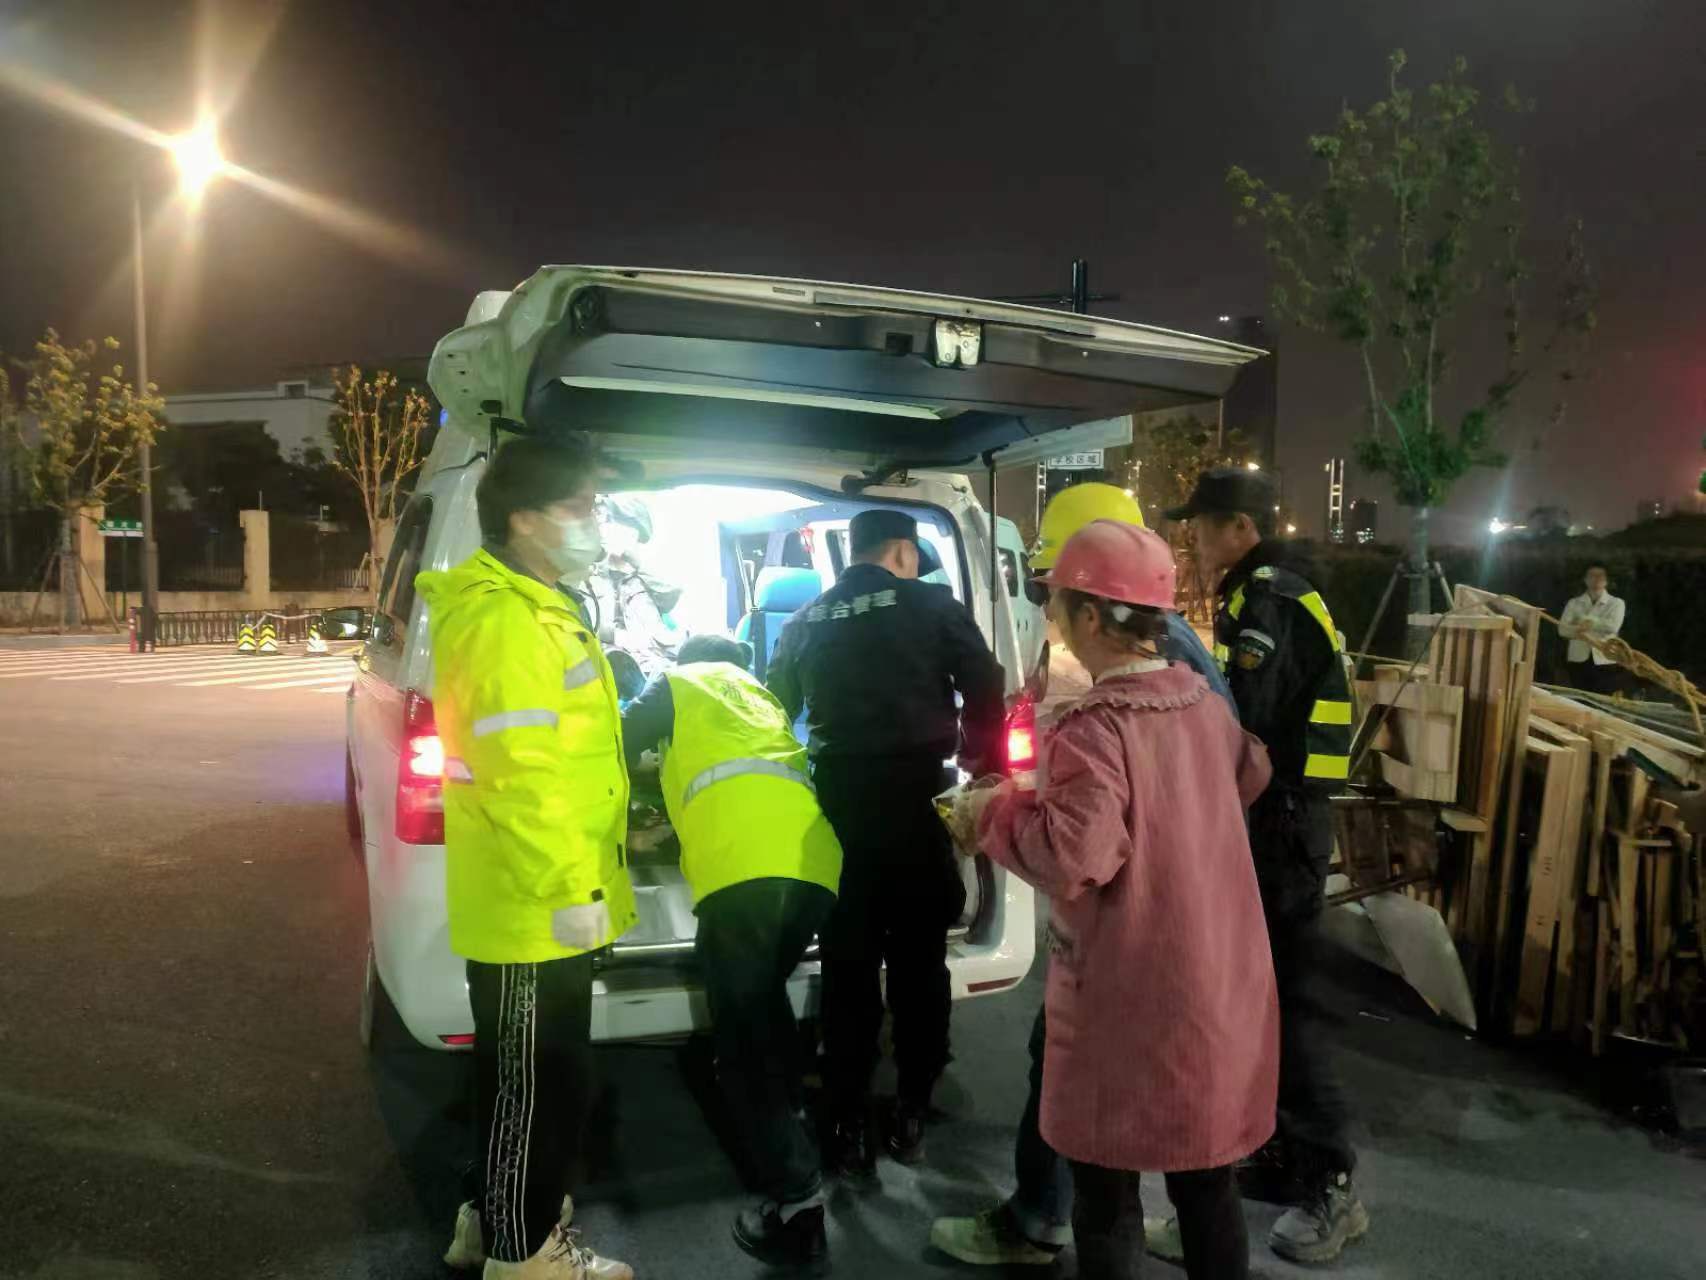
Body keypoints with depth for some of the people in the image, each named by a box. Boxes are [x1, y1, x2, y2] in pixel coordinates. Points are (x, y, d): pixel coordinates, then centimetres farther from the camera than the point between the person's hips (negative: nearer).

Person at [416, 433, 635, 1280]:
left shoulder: (537, 609, 14)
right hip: (533, 904, -10)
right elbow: (522, 775, -26)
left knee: (529, 1074, 22)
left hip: (540, 902, 10)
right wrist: (570, 890, -23)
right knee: (536, 1080, 5)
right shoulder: (504, 621, -20)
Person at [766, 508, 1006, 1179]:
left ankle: (850, 1128, 17)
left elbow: (775, 709, 16)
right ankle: (911, 1117, 21)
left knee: (848, 970, 11)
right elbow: (985, 692, -3)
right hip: (916, 799, -2)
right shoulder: (933, 605, 0)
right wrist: (985, 765, 12)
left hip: (836, 804, 3)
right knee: (918, 963, 12)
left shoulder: (806, 621, 11)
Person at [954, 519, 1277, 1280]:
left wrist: (996, 814, -11)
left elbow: (1077, 857, -28)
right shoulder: (1204, 702, 2)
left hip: (1130, 1000, -7)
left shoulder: (1095, 728, -22)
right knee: (1206, 1178, 23)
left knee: (1107, 1190, 12)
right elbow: (1249, 775, 22)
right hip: (1217, 986, 7)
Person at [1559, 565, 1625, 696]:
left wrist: (1586, 619, -8)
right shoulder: (1574, 603, 8)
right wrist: (1577, 631, -24)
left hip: (1605, 662, -1)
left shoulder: (1616, 603, 4)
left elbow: (1613, 626, -13)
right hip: (1579, 661, 1)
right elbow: (1562, 629, -4)